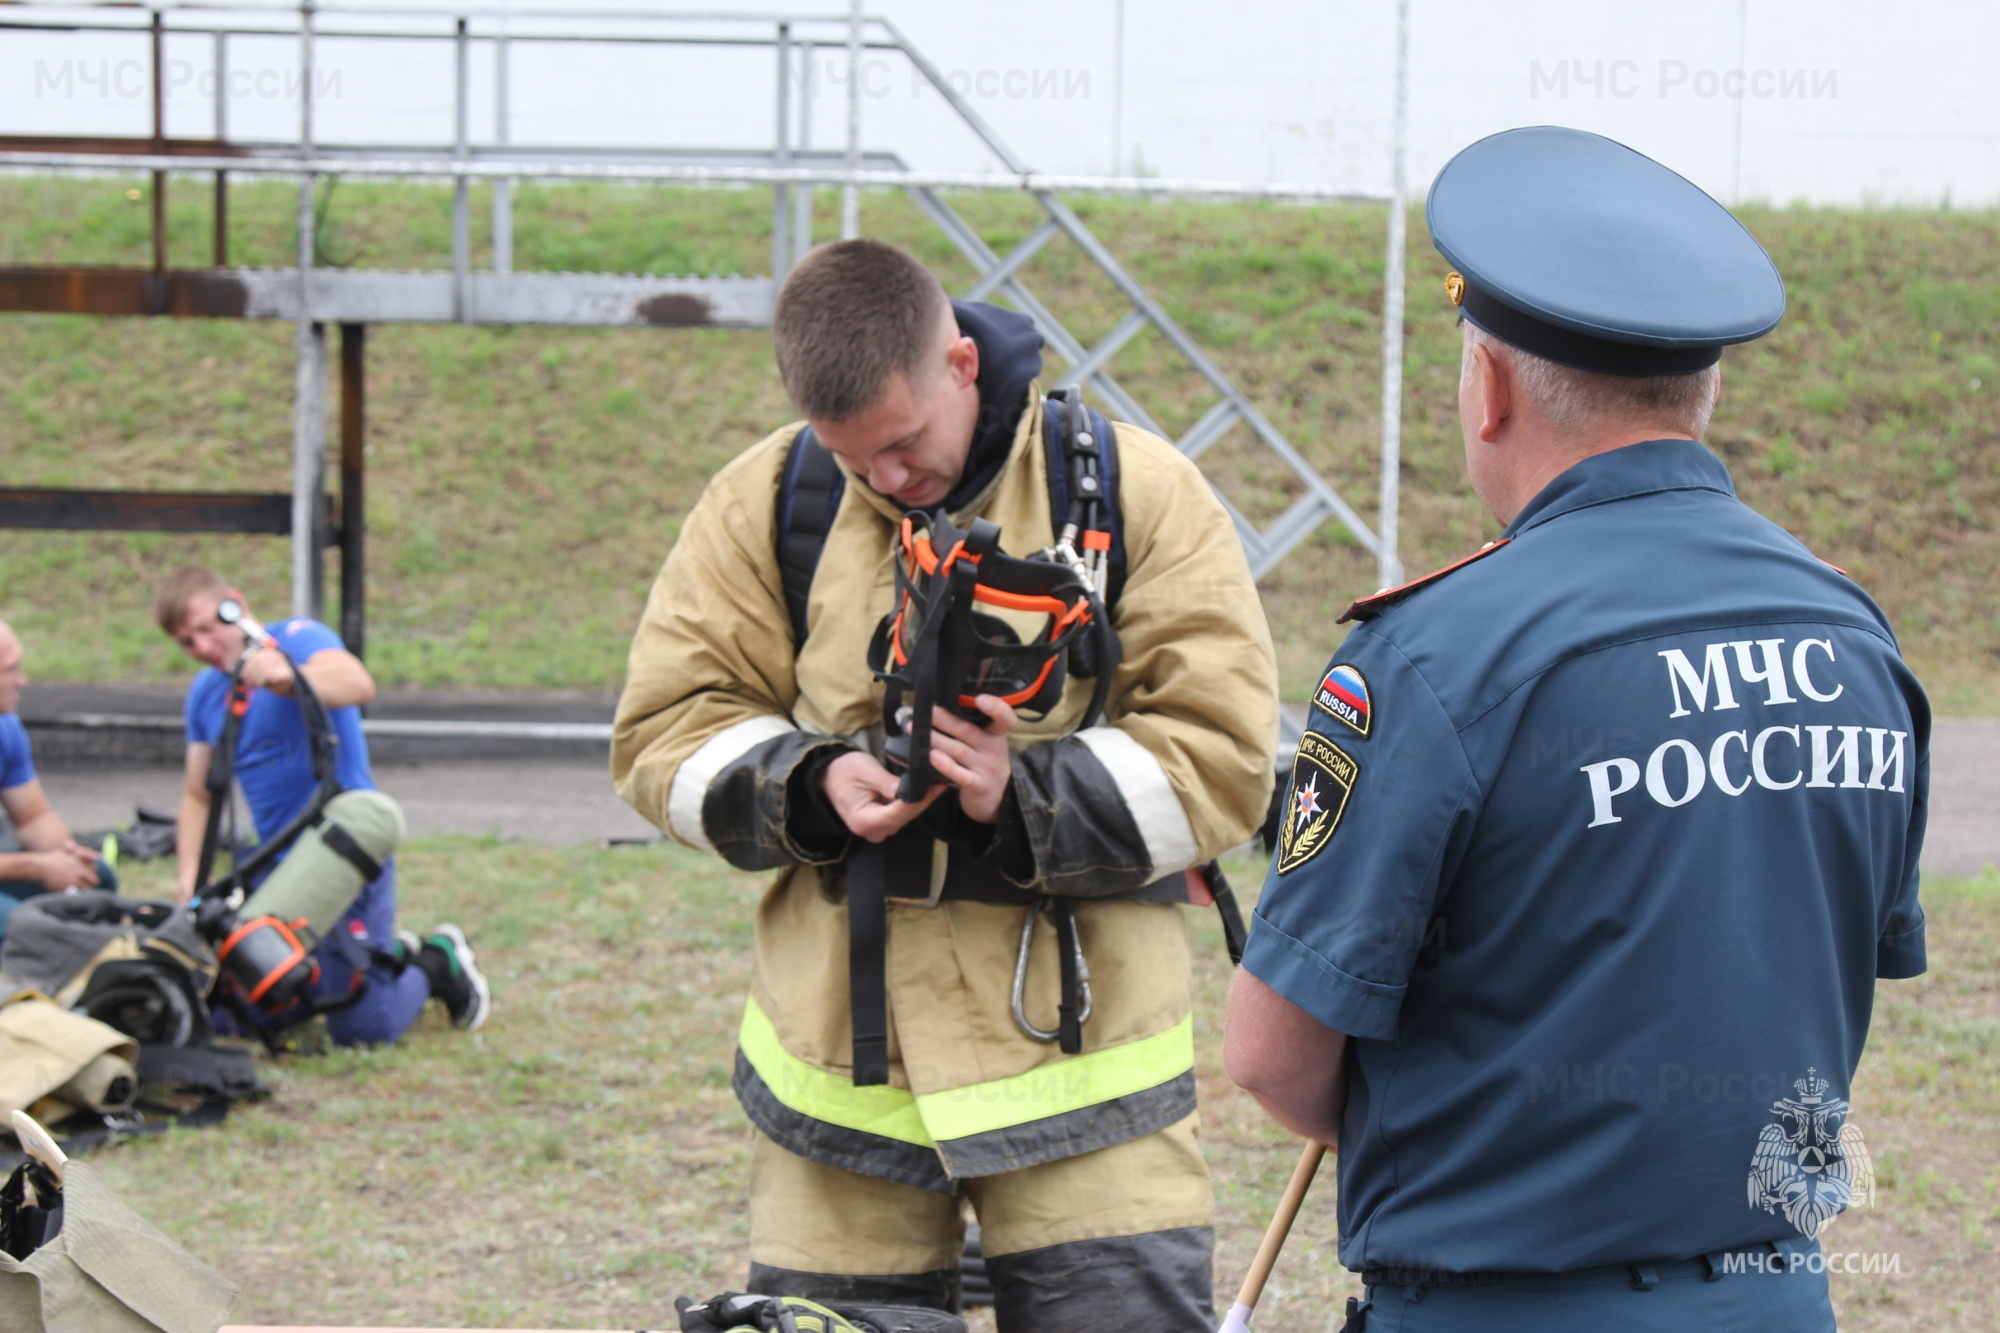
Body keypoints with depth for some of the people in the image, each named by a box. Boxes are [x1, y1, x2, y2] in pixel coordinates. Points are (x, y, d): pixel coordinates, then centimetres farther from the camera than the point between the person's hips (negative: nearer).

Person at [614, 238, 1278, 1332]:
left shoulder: (1137, 494, -2)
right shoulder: (766, 503, 5)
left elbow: (1221, 755, -4)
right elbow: (664, 728, 7)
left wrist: (1029, 799, -18)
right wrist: (809, 787, -12)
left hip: (1077, 1051, -2)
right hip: (838, 1059, 2)